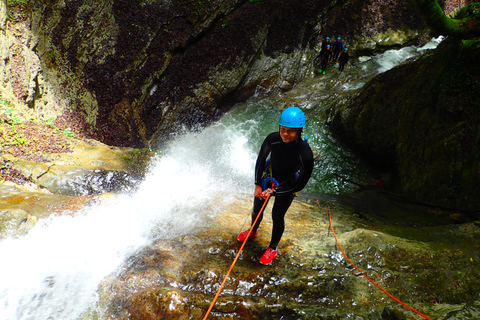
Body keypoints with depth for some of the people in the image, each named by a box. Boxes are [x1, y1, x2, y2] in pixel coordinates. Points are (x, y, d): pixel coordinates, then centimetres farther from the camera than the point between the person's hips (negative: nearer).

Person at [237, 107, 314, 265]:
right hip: (268, 177, 3)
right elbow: (260, 160, -7)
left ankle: (273, 249, 36)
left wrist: (274, 191, -22)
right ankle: (253, 231, 54)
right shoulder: (272, 139, -28)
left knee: (277, 216, 8)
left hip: (287, 186, -3)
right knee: (257, 208, 20)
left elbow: (300, 184, -23)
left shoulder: (305, 154, -36)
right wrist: (258, 185, -8)